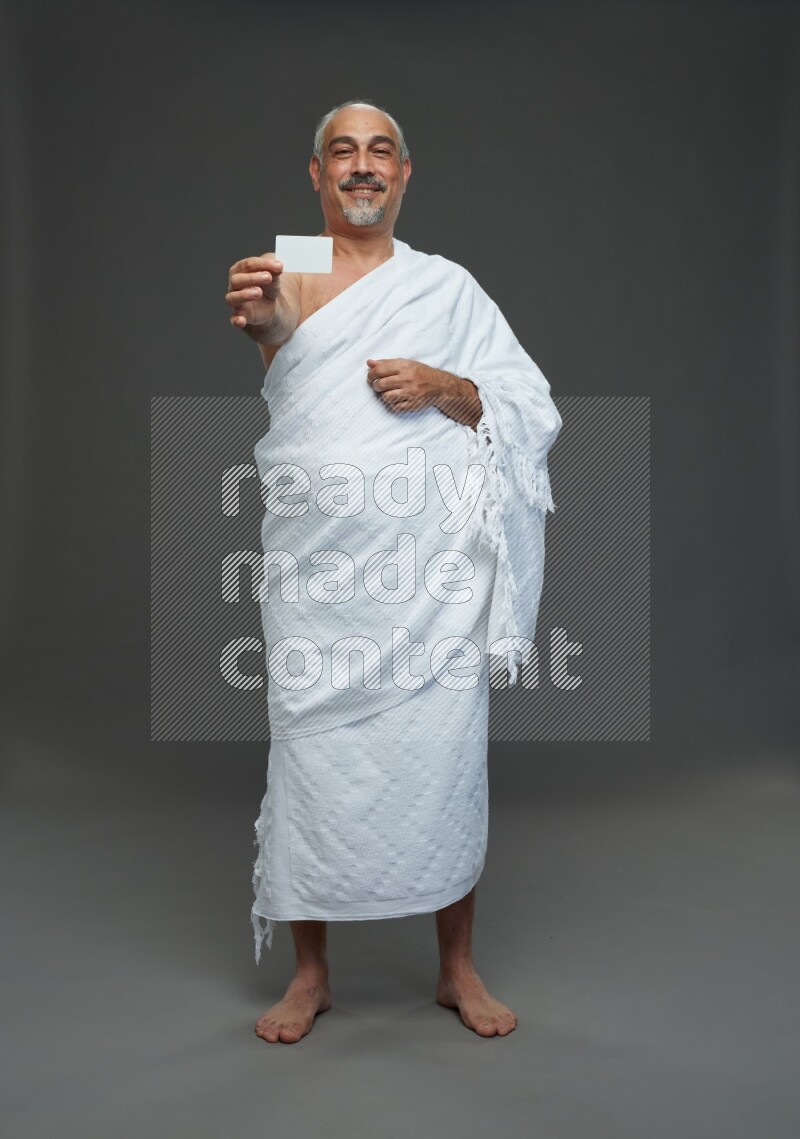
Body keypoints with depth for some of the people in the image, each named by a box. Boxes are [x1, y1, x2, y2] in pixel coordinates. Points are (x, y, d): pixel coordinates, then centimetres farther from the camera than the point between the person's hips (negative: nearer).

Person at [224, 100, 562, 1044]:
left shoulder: (448, 286, 12)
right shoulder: (278, 279, 11)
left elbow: (530, 405, 10)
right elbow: (231, 390, -7)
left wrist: (444, 387, -8)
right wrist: (257, 326, -29)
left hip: (430, 567, 0)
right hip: (316, 568, 0)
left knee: (446, 756, 4)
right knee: (311, 754, 4)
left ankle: (457, 967, 24)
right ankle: (310, 973, 23)